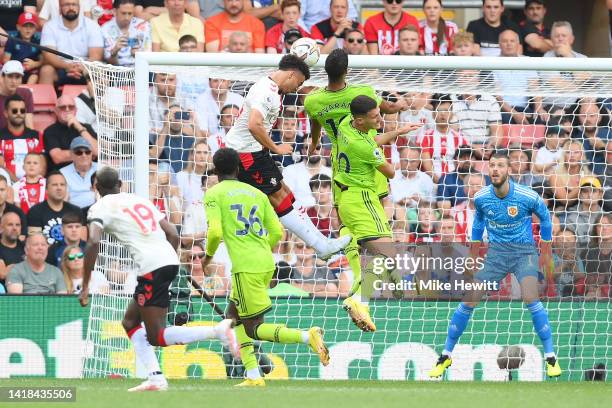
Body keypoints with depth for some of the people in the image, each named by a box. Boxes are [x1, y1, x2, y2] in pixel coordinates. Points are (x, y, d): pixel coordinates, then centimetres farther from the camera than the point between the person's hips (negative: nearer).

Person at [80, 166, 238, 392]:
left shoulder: (99, 208, 4)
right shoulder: (140, 200, 24)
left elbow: (93, 242, -13)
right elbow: (173, 235, 18)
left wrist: (85, 286, -9)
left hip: (151, 267, -8)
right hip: (170, 260, 8)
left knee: (156, 337, -4)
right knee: (130, 322, 19)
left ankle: (218, 331, -20)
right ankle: (155, 377, 5)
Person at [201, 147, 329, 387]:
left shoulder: (214, 194, 0)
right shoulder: (256, 193, 16)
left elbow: (215, 232, -12)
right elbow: (277, 232, 11)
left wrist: (208, 255, 7)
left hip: (246, 267, -7)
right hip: (266, 264, 7)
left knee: (254, 329, -4)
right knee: (234, 315, 23)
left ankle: (307, 337, -24)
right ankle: (253, 376, 16)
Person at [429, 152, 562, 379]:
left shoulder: (527, 197, -18)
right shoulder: (481, 198, -9)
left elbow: (544, 216, 3)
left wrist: (546, 249, 9)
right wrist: (474, 249, 19)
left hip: (524, 250, -3)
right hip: (496, 252, 3)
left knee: (530, 299, -25)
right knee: (468, 300, -3)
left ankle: (551, 357, -13)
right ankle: (446, 356, 11)